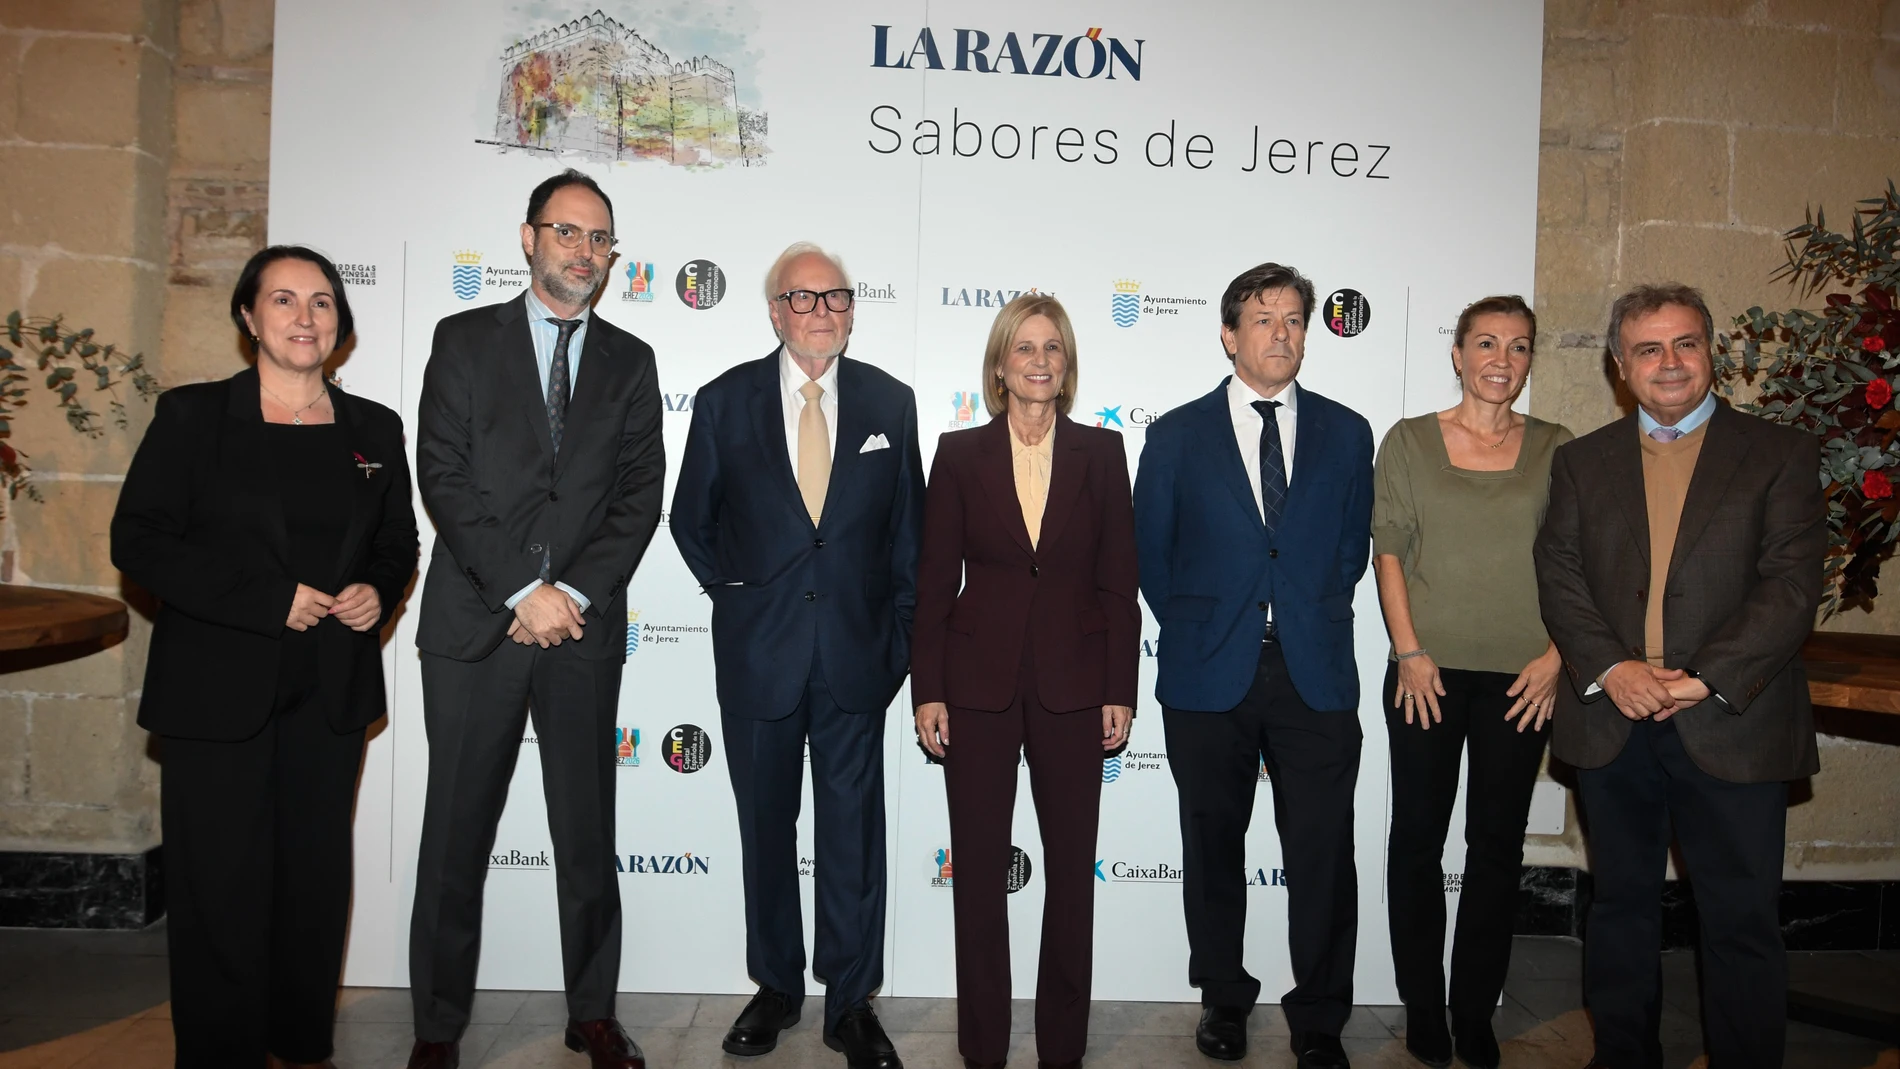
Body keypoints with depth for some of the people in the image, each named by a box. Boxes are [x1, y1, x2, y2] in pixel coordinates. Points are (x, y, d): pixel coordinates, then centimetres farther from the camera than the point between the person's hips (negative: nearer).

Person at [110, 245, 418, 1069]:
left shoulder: (374, 430, 9)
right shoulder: (192, 414, 0)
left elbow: (398, 546, 17)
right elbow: (138, 540, -6)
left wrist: (378, 593, -5)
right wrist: (268, 600, -16)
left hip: (330, 692, 3)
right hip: (216, 690, -3)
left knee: (317, 875, 9)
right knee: (222, 888, 1)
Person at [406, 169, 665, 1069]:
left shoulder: (629, 362, 11)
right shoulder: (464, 341, 6)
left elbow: (639, 494, 3)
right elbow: (445, 477, -4)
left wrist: (575, 593, -10)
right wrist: (522, 592, -12)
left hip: (584, 626, 2)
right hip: (474, 623, -1)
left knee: (587, 834, 9)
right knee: (456, 834, 6)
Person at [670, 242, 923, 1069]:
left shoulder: (890, 402, 2)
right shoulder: (725, 401, 0)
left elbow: (908, 528, 6)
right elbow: (692, 519, 10)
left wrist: (899, 634, 3)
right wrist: (733, 593, 4)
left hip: (856, 653, 0)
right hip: (758, 652, 0)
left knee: (853, 830, 6)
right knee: (765, 829, 12)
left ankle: (851, 1001, 21)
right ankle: (776, 988, 30)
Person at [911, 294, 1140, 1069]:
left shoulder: (1101, 453, 3)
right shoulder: (960, 454, 1)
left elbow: (1118, 580, 3)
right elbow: (934, 581, 1)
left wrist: (1120, 691, -1)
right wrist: (927, 691, -3)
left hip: (1071, 684, 1)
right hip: (979, 684, 0)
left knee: (1072, 866, 9)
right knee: (979, 867, 8)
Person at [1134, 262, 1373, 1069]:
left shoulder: (1346, 434, 7)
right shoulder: (1177, 436, 2)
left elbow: (1354, 546, 12)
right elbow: (1149, 554, 6)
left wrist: (1313, 621, 7)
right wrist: (1195, 633, 5)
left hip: (1315, 674, 1)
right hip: (1208, 675, 0)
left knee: (1323, 855, 3)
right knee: (1213, 850, 12)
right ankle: (1223, 1000, 31)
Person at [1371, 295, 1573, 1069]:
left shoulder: (1555, 449, 5)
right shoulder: (1409, 441, 2)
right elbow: (1388, 550, 0)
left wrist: (1555, 656, -5)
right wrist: (1409, 651, -8)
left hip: (1519, 678, 1)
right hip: (1429, 671, -1)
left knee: (1498, 845, 9)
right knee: (1418, 838, 7)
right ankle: (1423, 1007, 23)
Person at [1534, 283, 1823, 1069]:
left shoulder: (1780, 455, 2)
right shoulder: (1581, 462, 10)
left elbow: (1792, 587, -6)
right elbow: (1559, 578, 2)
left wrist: (1704, 679, -16)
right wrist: (1610, 668, -14)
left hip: (1732, 726, -2)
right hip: (1611, 723, 3)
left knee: (1742, 922, 4)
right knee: (1621, 908, 14)